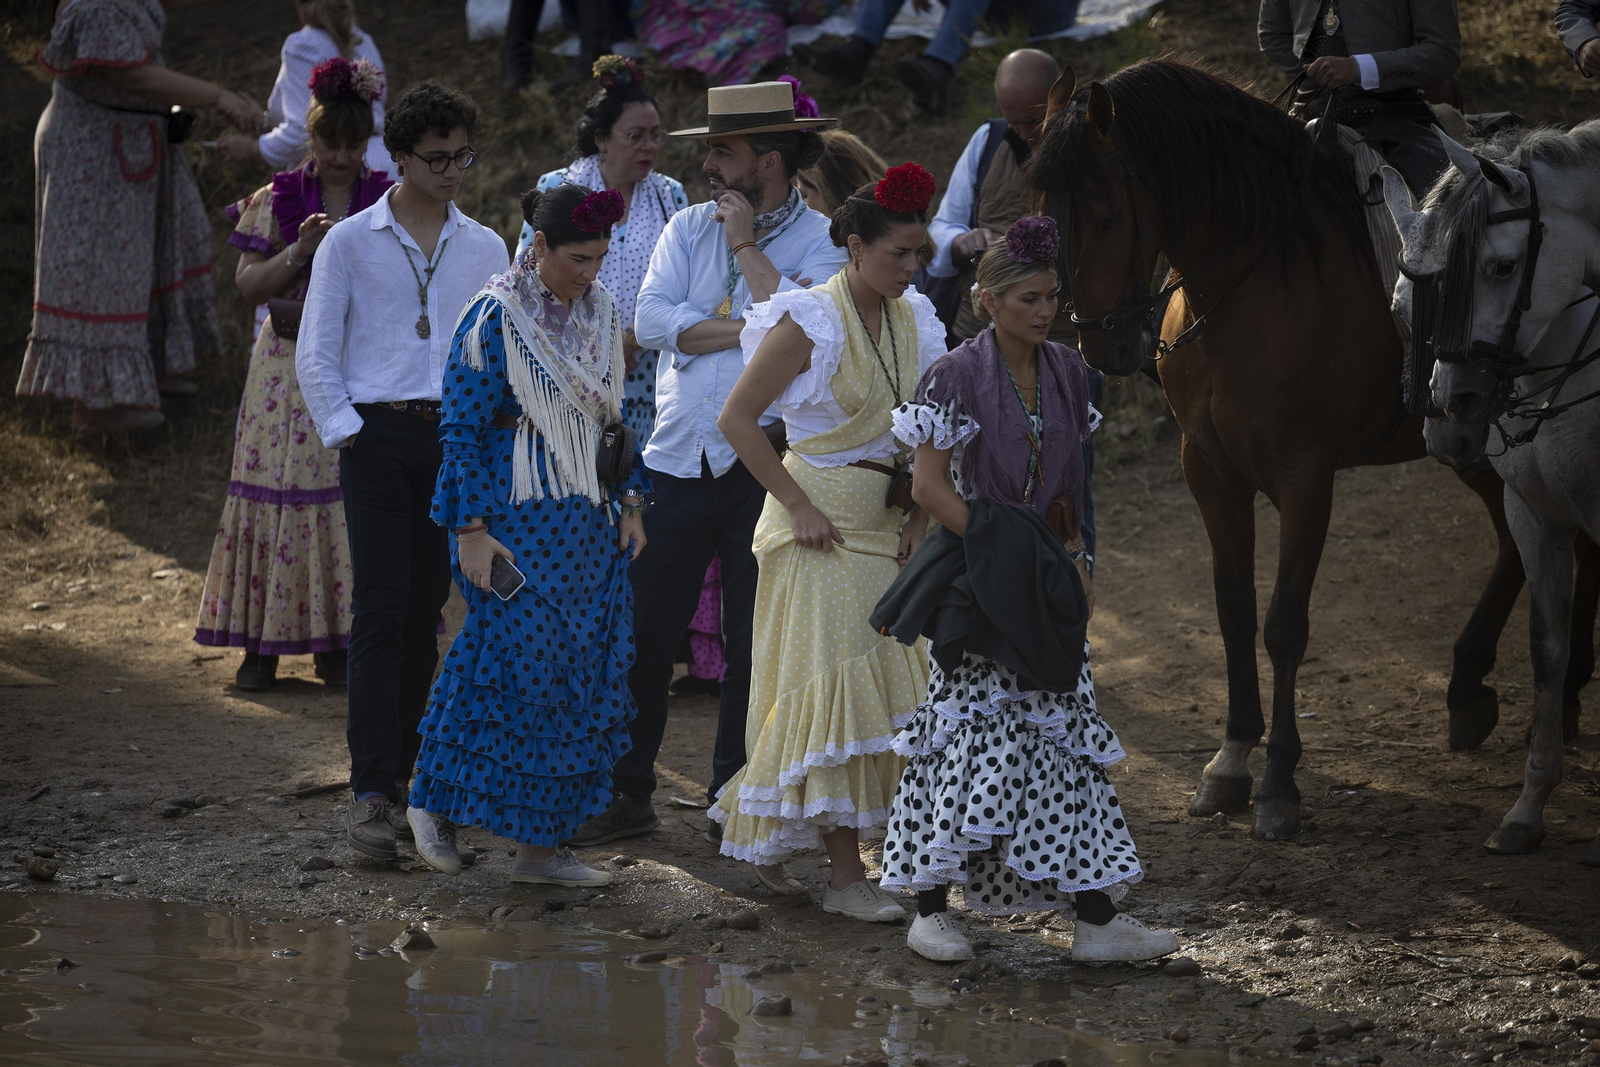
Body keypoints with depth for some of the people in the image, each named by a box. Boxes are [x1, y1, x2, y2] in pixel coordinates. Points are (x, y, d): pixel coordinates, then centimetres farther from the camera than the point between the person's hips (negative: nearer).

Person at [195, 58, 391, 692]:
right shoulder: (277, 200, 5)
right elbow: (248, 284, 0)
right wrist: (299, 250, -16)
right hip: (290, 369, 0)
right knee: (279, 488, -3)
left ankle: (338, 641, 5)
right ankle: (265, 643, 3)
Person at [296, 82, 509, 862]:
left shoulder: (484, 248, 12)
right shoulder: (350, 242, 3)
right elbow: (315, 355, 3)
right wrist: (347, 434, -6)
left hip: (456, 438, 3)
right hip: (377, 435, -3)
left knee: (425, 612, 5)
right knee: (382, 611, -11)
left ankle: (399, 772, 13)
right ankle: (371, 792, -13)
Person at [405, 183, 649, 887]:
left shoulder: (602, 313, 9)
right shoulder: (495, 319, -11)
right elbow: (461, 429, -10)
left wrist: (630, 502, 13)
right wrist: (472, 529, -14)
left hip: (588, 526, 7)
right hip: (516, 524, -7)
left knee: (583, 679, 2)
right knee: (516, 668, -9)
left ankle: (541, 846, 7)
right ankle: (433, 804, 10)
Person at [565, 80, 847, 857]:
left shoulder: (820, 242, -1)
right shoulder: (689, 227, 9)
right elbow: (652, 319, -4)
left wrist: (746, 245, -10)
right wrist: (750, 331, -12)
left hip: (764, 467, -3)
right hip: (679, 461, 3)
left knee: (752, 643, 5)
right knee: (644, 633, 2)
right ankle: (628, 793, 11)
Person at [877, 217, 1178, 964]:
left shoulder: (1066, 372, 8)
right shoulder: (956, 377, -10)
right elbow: (929, 486, -13)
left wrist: (1076, 563, 7)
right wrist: (996, 550, -17)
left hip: (1047, 584, 6)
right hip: (980, 580, -6)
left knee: (1065, 736, 5)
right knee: (971, 728, -5)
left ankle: (1095, 918, 6)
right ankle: (930, 909, 4)